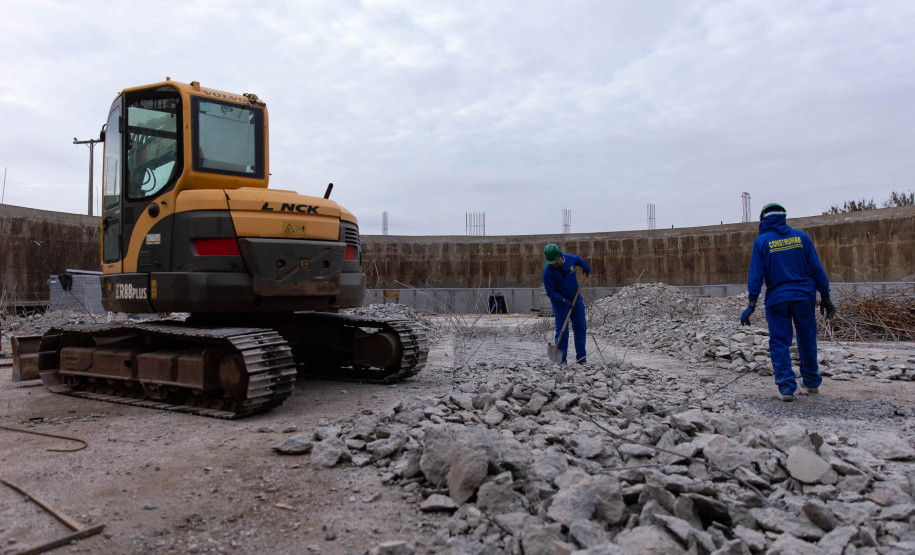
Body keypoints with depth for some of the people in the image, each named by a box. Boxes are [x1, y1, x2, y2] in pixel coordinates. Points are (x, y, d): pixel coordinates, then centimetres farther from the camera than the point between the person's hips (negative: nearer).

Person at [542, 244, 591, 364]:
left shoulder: (570, 258, -8)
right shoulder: (547, 271, -20)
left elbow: (580, 260, 19)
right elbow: (550, 292, -19)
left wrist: (586, 266, 2)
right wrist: (564, 301, -27)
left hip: (576, 300, 5)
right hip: (559, 303, -5)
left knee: (581, 328, 6)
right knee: (562, 331, -8)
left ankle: (581, 357, 16)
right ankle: (562, 360, -2)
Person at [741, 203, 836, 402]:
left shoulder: (761, 241, -2)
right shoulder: (801, 236, 4)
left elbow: (756, 274, -7)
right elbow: (816, 268, 5)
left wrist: (751, 303, -6)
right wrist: (825, 296, 10)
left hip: (777, 299, -2)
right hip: (804, 297, 3)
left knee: (779, 344, 3)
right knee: (807, 342, 15)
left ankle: (787, 387, -3)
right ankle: (812, 383, 29)